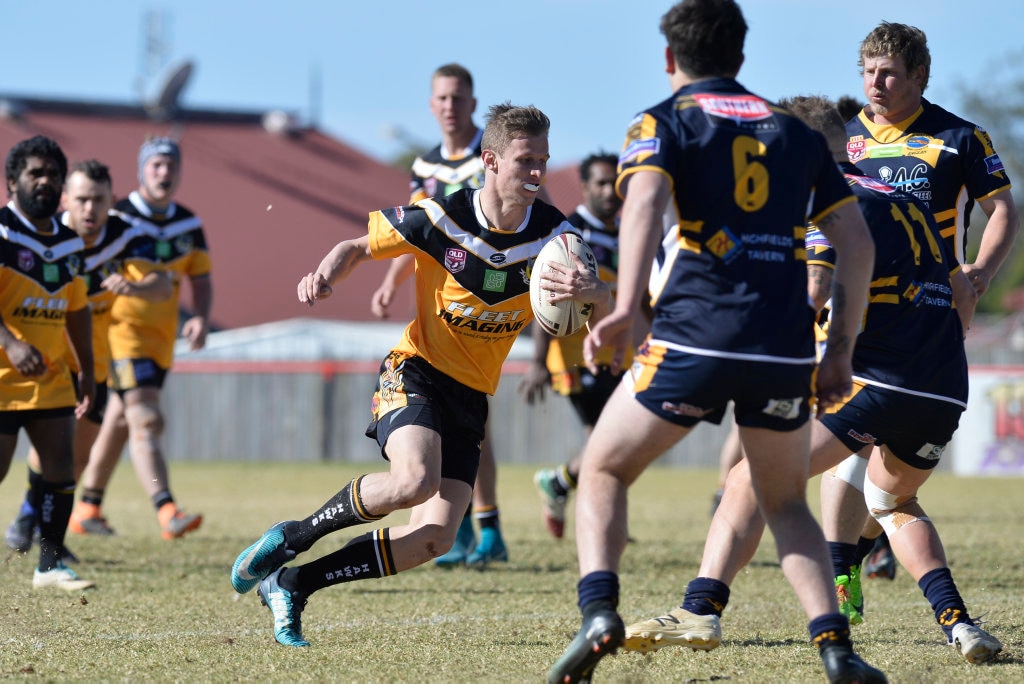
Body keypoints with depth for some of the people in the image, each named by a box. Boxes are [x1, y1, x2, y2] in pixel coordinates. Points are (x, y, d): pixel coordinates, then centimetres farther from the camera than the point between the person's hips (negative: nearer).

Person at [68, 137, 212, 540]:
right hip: (123, 329, -7)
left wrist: (201, 317, -6)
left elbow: (200, 280, 12)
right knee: (146, 422, -17)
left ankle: (87, 508, 28)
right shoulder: (117, 219, -11)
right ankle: (167, 512, -26)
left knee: (120, 422, 16)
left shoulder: (189, 225, 7)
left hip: (162, 337, 7)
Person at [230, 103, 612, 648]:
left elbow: (608, 309, -12)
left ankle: (292, 584, 7)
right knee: (414, 479, -34)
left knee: (434, 539, -9)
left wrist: (590, 291, -37)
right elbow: (358, 247, 2)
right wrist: (325, 275, -21)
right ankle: (292, 537, -10)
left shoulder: (551, 232, -7)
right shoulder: (439, 218, -13)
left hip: (471, 398, 4)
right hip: (415, 372, -4)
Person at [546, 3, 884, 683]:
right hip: (786, 351, 3)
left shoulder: (661, 123, 8)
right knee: (786, 504, 22)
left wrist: (625, 308, -25)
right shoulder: (796, 133, 19)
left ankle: (599, 611, -8)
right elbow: (858, 243, 15)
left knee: (603, 472, 15)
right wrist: (841, 351, 18)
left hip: (694, 340, -3)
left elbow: (644, 201, -14)